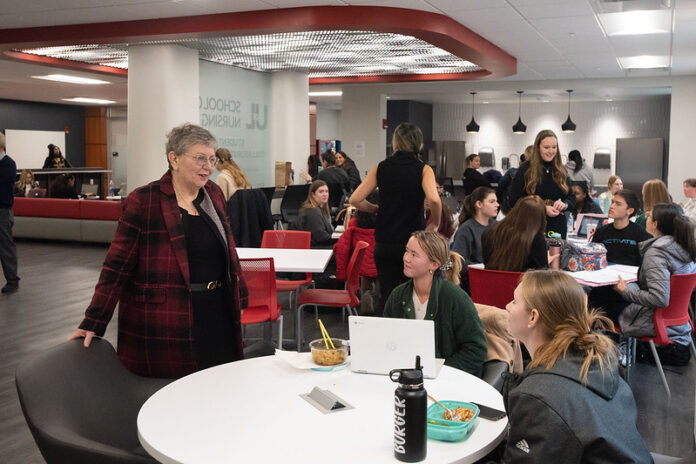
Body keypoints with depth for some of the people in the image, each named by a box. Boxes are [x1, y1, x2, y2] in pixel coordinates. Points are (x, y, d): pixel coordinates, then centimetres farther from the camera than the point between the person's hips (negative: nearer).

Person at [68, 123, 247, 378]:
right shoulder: (144, 201, -9)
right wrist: (93, 323, -9)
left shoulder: (214, 194, 7)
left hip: (217, 315, 6)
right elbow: (117, 265, -8)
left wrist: (239, 298, 15)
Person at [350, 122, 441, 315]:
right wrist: (435, 223, -6)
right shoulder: (423, 169, -6)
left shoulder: (381, 168, 1)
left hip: (384, 243, 2)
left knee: (386, 297, 11)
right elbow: (434, 200, -24)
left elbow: (355, 200, -4)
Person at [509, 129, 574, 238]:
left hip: (558, 227, 4)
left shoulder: (561, 171, 9)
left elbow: (571, 197, 16)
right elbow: (514, 200, -8)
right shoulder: (525, 170, -4)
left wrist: (565, 204, -9)